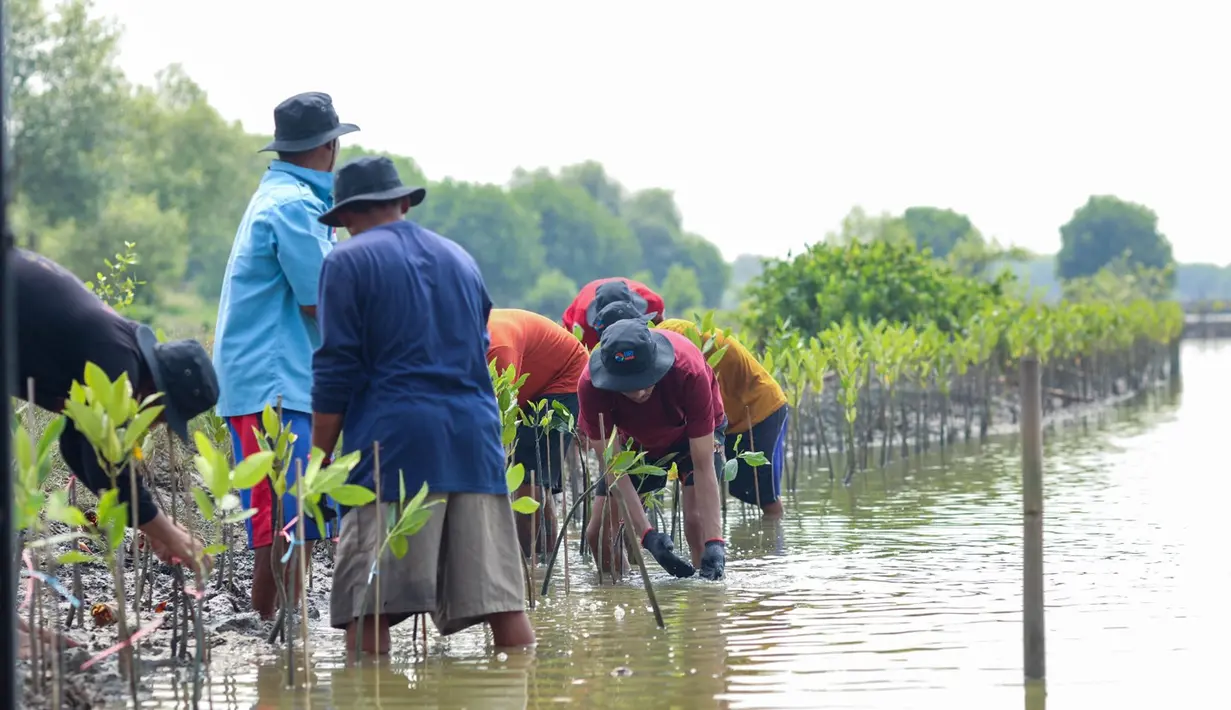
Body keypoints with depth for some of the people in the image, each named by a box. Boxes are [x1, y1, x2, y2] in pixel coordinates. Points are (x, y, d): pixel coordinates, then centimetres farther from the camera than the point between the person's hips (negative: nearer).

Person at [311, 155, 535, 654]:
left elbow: (335, 371, -3)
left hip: (393, 441, -5)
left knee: (368, 607, -6)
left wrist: (318, 459, 2)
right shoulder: (459, 258, 22)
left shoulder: (348, 262, 3)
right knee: (500, 595, 3)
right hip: (476, 439, 5)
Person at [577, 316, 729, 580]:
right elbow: (614, 470, -32)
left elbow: (703, 468, -37)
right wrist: (647, 535, -42)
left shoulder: (689, 372, -41)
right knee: (599, 533, -8)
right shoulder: (590, 386, -38)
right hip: (635, 437, 2)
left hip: (694, 431, -2)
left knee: (697, 519, -24)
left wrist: (714, 542, -44)